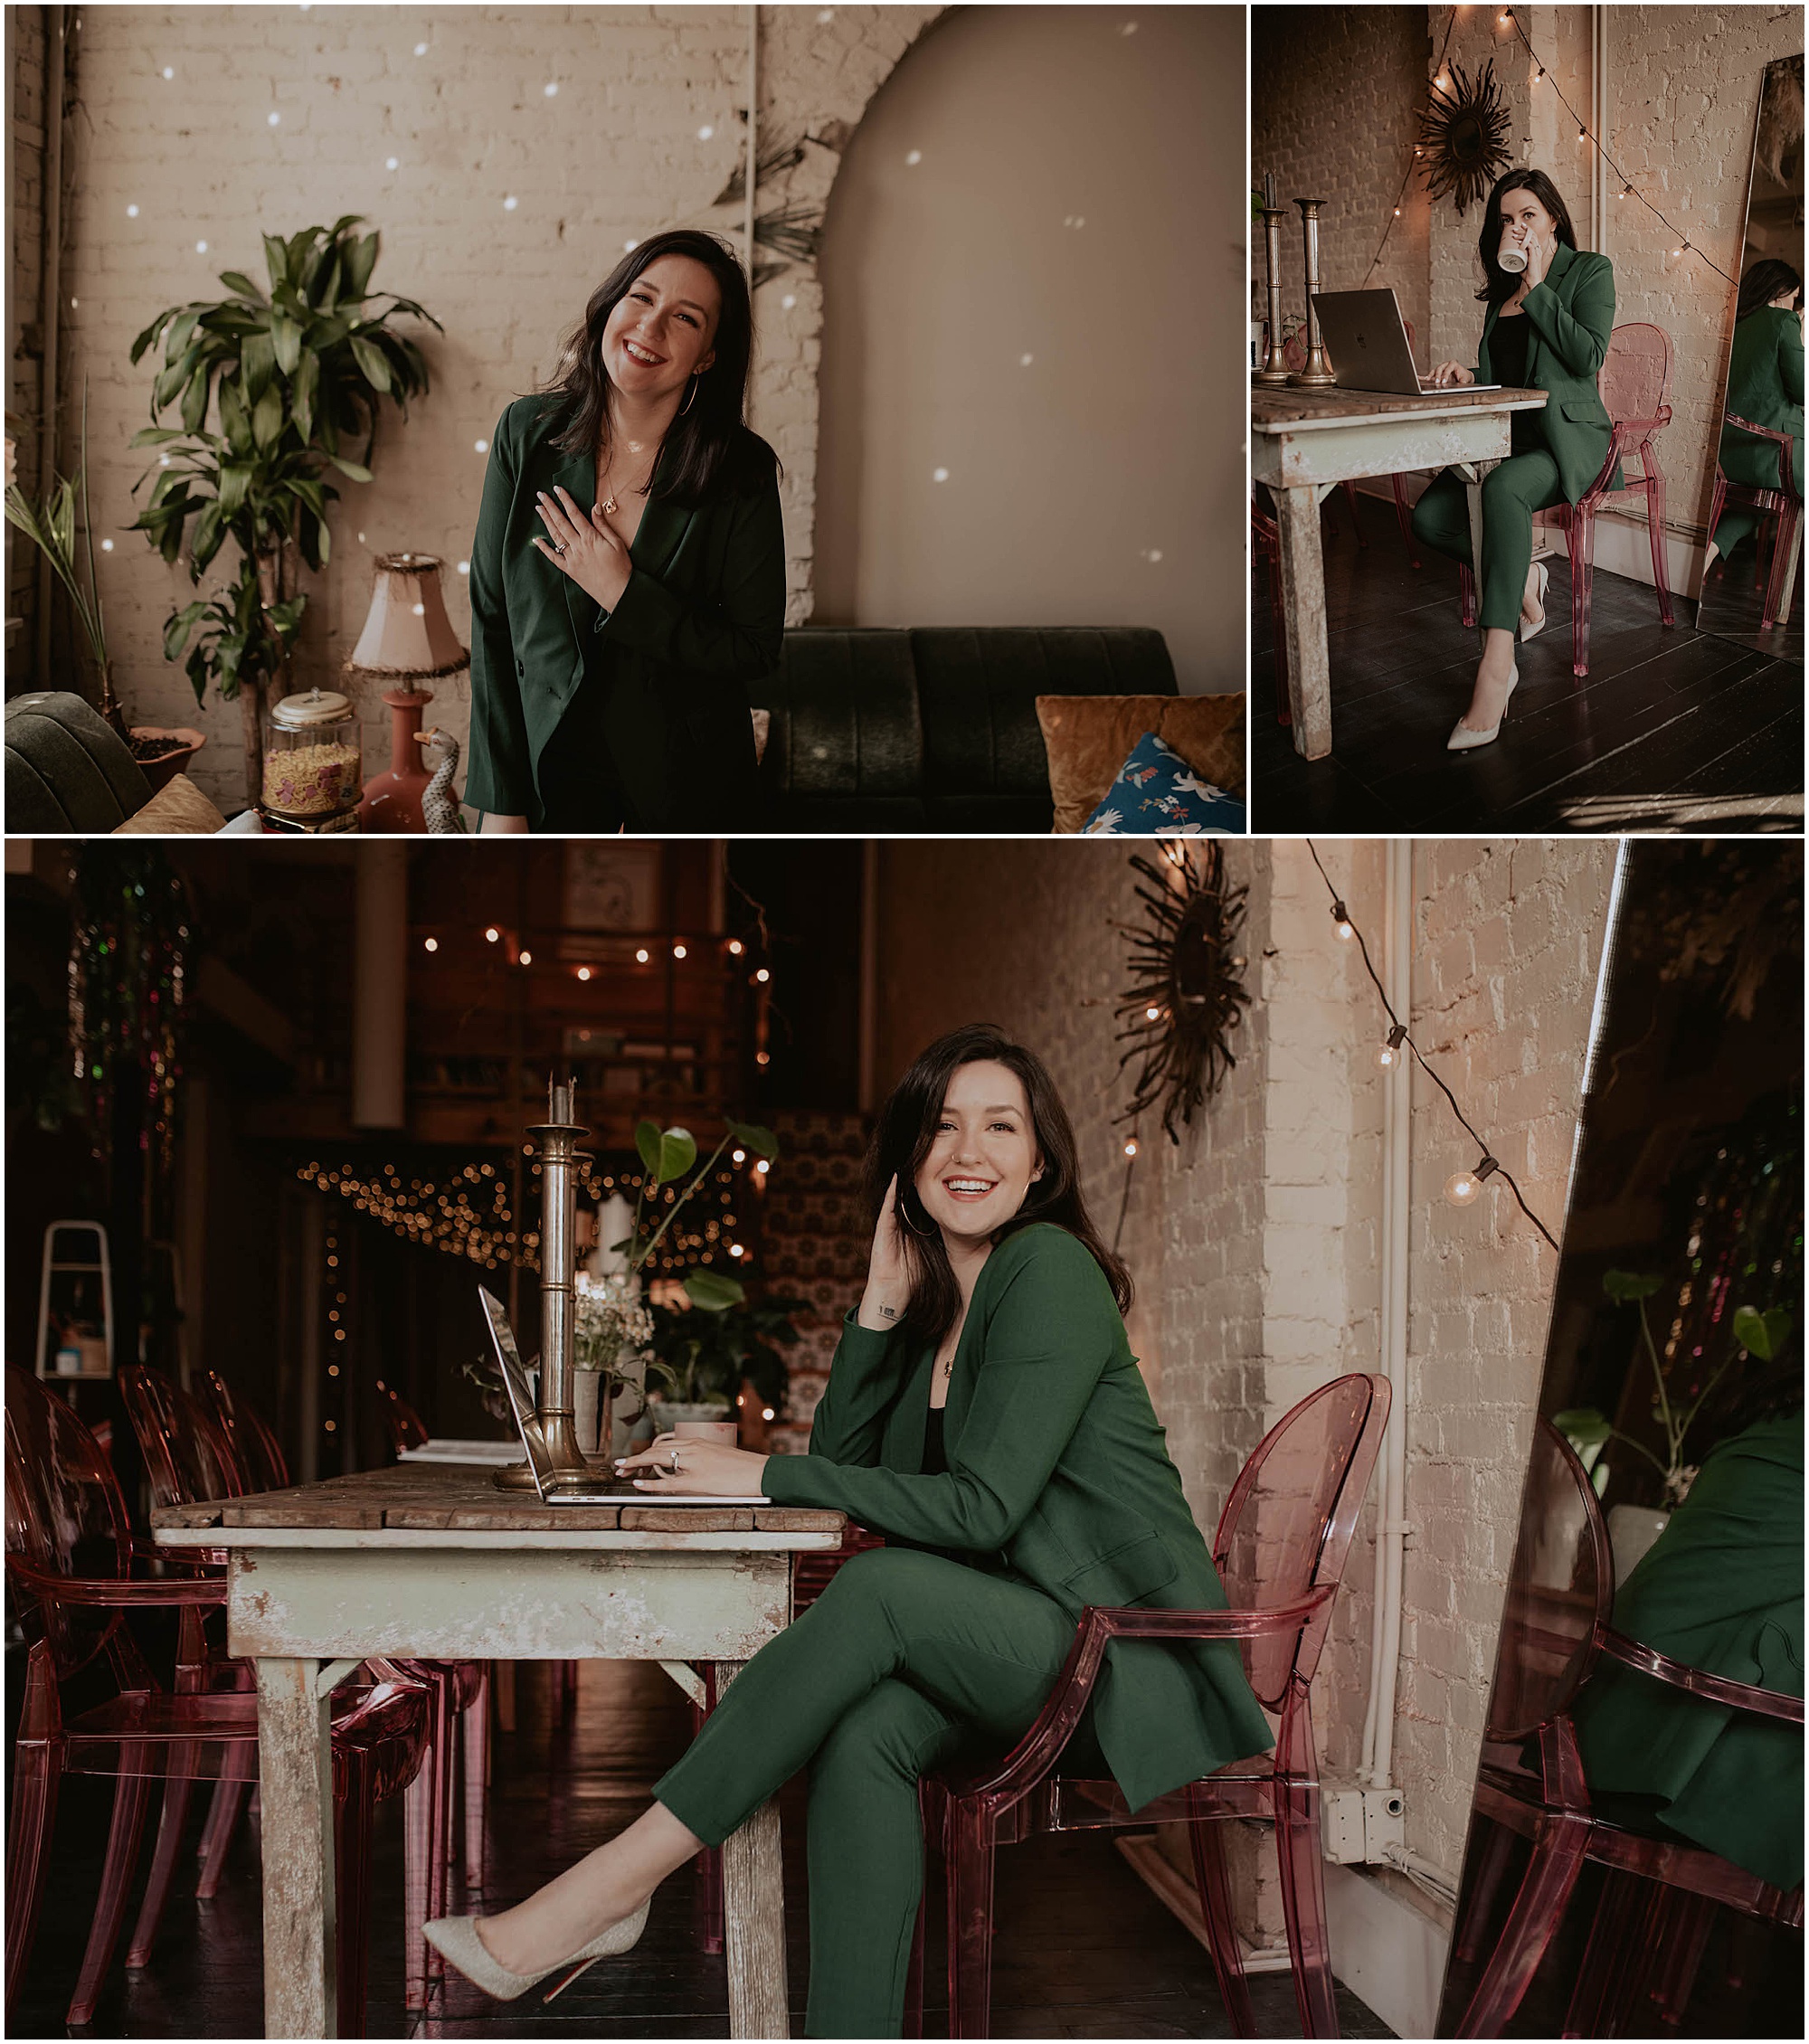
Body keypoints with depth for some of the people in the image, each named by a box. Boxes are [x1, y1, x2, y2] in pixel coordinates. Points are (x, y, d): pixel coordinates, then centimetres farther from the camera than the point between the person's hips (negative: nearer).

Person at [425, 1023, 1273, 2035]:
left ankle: (610, 1887, -29)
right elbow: (841, 1463, 6)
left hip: (1123, 1656, -6)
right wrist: (882, 1304, -3)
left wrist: (763, 1478, -17)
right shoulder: (933, 1302, 14)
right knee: (863, 1736, -26)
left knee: (881, 1589, -29)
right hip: (1019, 1654, 7)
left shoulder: (1048, 1269, -11)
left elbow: (983, 1506, -18)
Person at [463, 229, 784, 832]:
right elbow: (491, 621, -5)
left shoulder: (742, 471, -13)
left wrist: (624, 596, -22)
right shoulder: (528, 433, -8)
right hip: (550, 758, 1)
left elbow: (756, 650, -11)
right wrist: (501, 800, -9)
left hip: (688, 781, -1)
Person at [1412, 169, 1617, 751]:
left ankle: (1495, 668, -50)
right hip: (1506, 434, 7)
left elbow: (1588, 357, -14)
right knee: (1429, 516, -22)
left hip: (1569, 434, -7)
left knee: (1504, 485, -41)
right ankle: (1520, 579, 4)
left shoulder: (1590, 271, 1)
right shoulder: (1501, 287, 19)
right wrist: (1469, 376, 2)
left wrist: (1536, 287, -11)